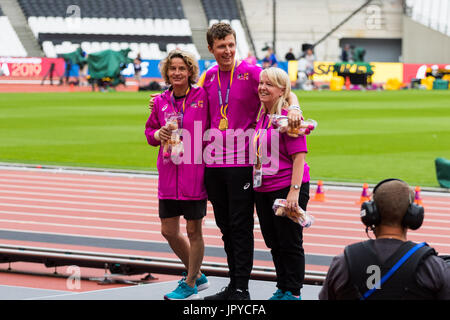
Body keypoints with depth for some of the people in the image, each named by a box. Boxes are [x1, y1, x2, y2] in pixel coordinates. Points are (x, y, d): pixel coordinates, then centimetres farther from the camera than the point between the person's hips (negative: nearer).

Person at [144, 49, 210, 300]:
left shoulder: (203, 97, -5)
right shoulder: (161, 102, 7)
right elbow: (150, 130, 18)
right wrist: (157, 135, -4)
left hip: (195, 173, -5)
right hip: (169, 174, 5)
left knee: (193, 231, 3)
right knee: (169, 230, 9)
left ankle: (190, 285, 18)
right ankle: (197, 275, 30)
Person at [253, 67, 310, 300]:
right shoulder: (262, 117, 10)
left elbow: (299, 156, -17)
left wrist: (294, 191, -22)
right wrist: (255, 181, 17)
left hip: (286, 187, -8)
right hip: (263, 189, 8)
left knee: (290, 243, 1)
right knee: (274, 243, 14)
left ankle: (293, 292, 9)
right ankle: (282, 289, 25)